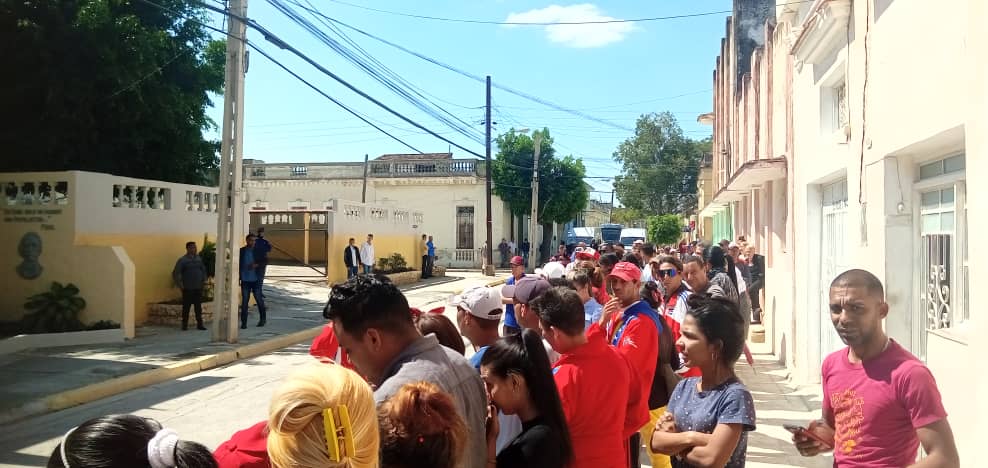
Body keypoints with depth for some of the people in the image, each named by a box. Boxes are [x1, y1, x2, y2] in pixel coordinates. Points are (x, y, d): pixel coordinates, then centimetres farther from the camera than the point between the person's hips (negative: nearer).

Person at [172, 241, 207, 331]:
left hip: (198, 288, 4)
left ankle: (199, 324, 9)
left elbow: (203, 269, 21)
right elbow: (175, 273, -7)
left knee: (198, 306, 5)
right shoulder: (182, 260, -5)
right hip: (187, 288, -4)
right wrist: (180, 284, -8)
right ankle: (185, 325, 12)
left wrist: (204, 280, 13)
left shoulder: (199, 258, 9)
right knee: (186, 307, 3)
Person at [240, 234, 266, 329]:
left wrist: (256, 265, -15)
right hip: (245, 280, 0)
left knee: (259, 299, 5)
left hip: (255, 279, 0)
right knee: (244, 301, 0)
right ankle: (243, 323, 4)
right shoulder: (242, 251, 2)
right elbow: (238, 264, 4)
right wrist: (238, 278, 0)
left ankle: (263, 318, 24)